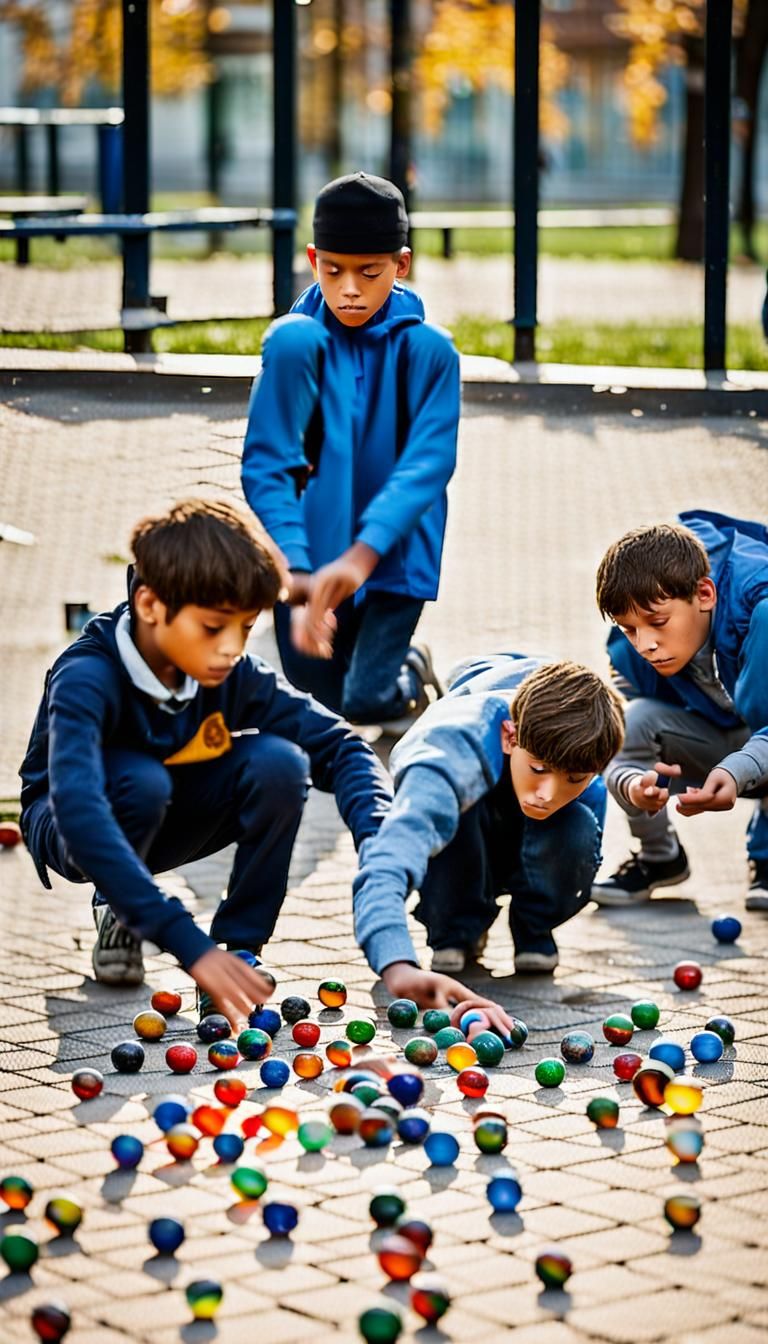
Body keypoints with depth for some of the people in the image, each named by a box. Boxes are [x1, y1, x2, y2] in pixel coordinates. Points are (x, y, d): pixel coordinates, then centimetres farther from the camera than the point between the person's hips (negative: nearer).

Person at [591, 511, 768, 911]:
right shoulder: (629, 650, -18)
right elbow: (619, 747, -18)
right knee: (634, 720, -27)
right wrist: (632, 784, -43)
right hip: (709, 741, 4)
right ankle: (659, 856, -1)